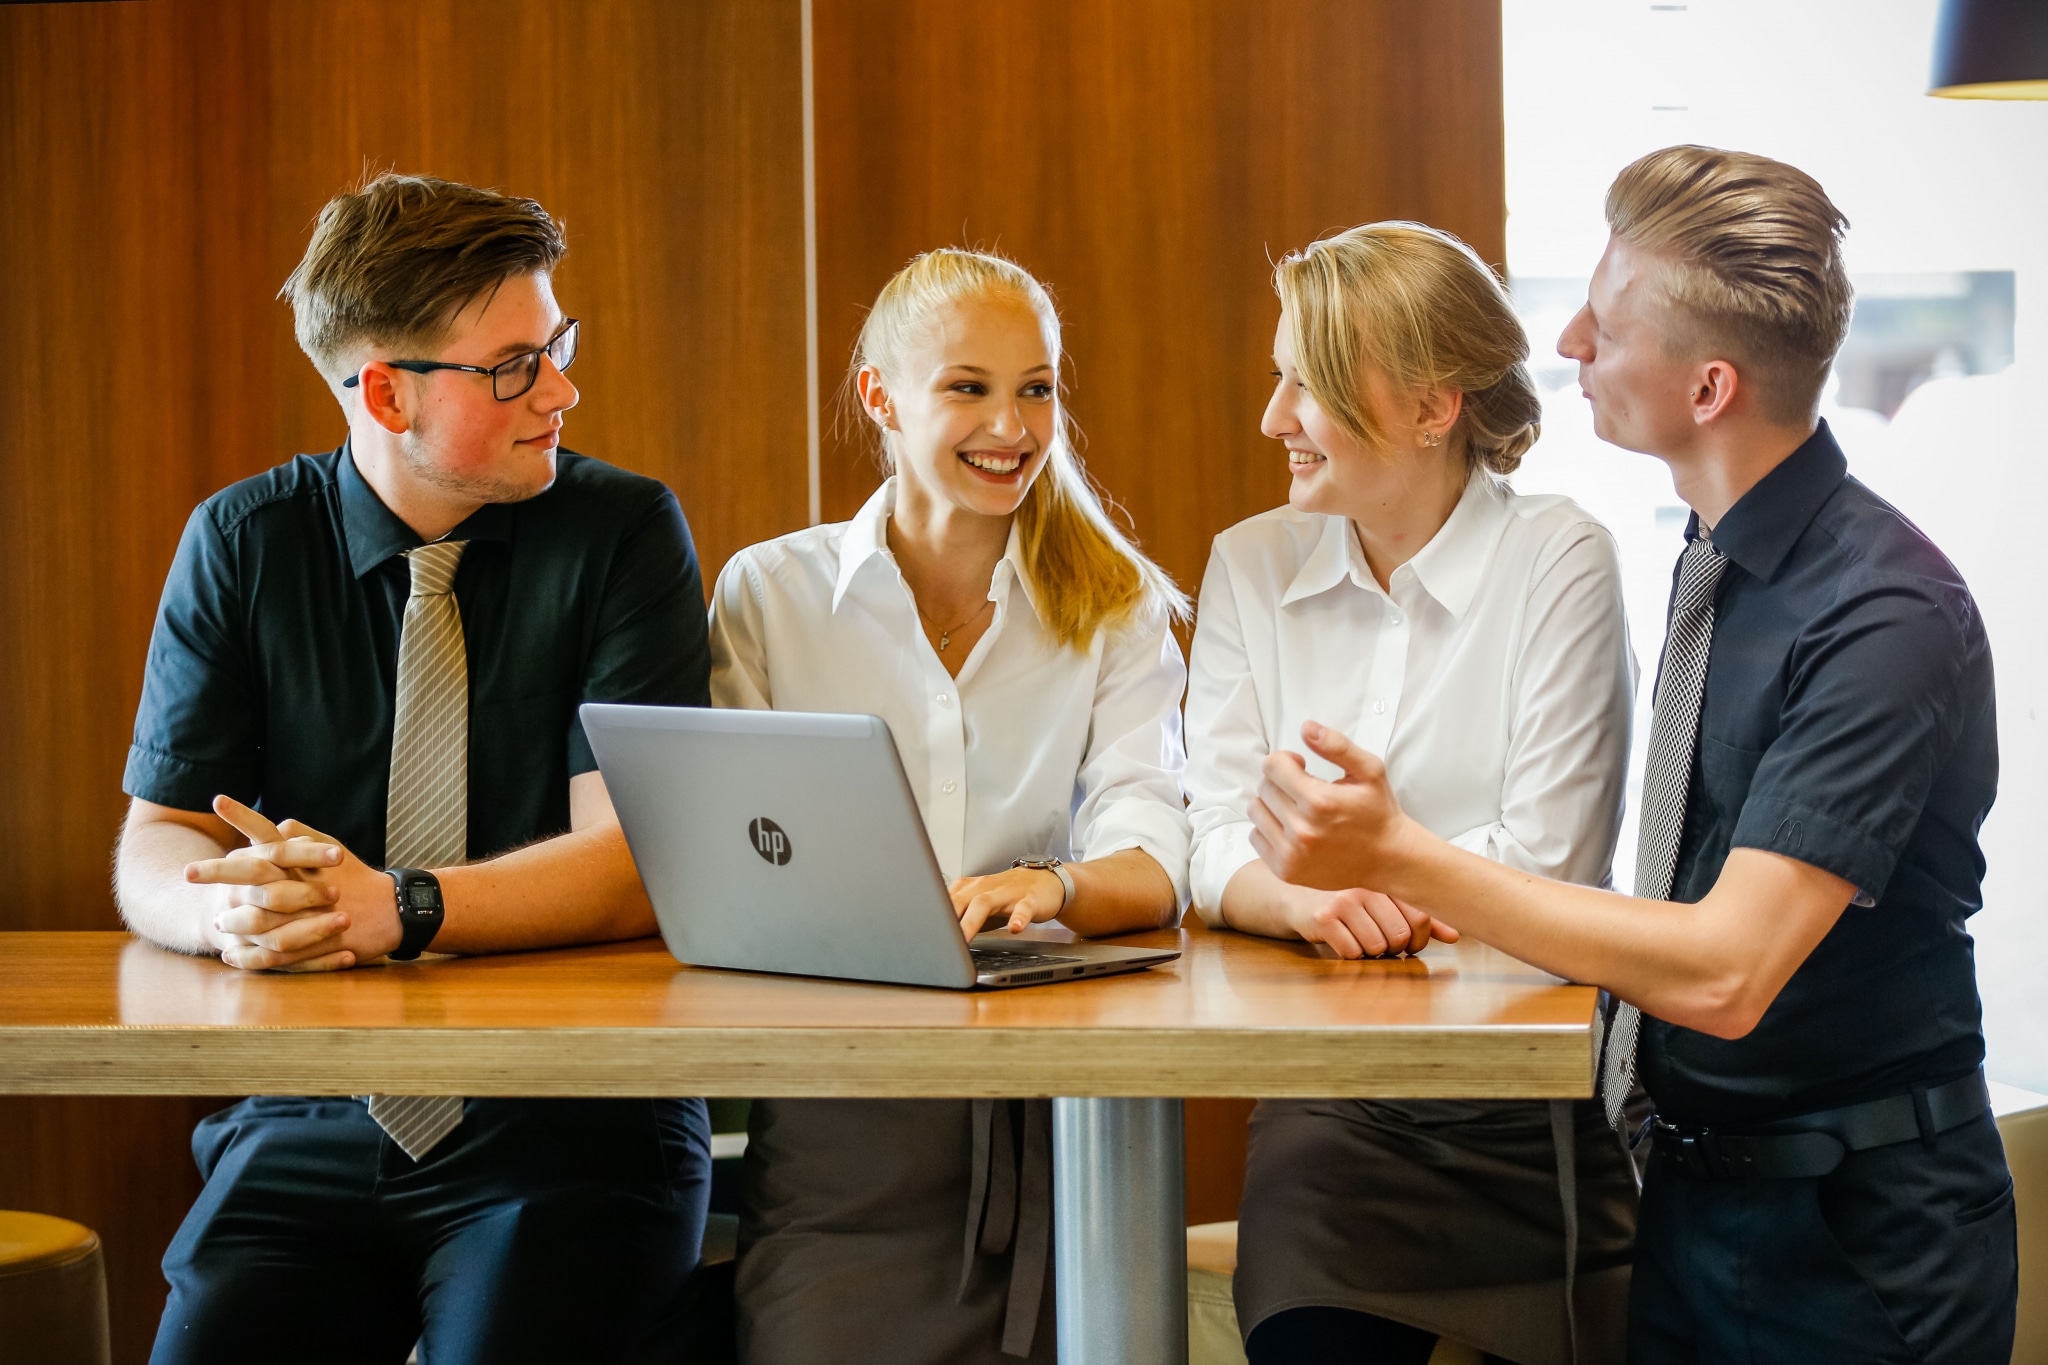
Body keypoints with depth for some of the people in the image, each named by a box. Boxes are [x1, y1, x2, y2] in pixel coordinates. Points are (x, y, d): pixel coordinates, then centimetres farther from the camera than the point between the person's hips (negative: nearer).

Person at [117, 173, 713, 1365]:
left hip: (571, 1129, -2)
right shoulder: (242, 546, 6)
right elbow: (153, 850, 3)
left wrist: (395, 907, -25)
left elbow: (631, 862, -9)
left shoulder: (623, 534, -1)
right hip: (310, 1125, 2)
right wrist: (230, 909, -21)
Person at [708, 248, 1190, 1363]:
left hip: (1056, 1116, 1)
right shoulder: (767, 594, 9)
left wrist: (1051, 886, -25)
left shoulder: (1115, 609, 11)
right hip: (831, 1114, -1)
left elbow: (1152, 868, -2)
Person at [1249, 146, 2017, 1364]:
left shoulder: (1889, 617, -22)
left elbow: (1722, 974, -26)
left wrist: (1402, 859, -26)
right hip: (1694, 1188, 8)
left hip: (1849, 1244, -8)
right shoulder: (1720, 557, 5)